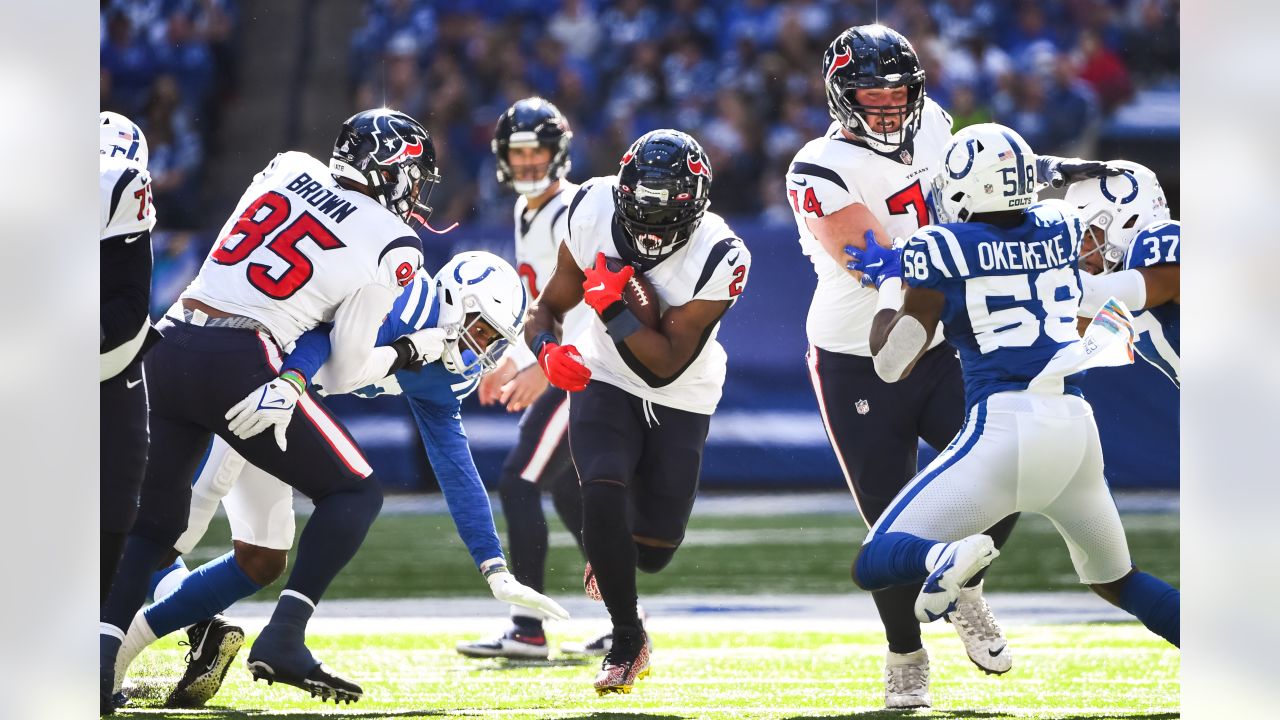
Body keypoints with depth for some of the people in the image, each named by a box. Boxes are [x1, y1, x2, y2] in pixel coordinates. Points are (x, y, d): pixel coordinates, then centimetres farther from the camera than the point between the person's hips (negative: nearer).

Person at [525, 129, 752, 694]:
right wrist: (547, 347, -30)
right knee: (603, 496, -25)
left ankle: (610, 557, 43)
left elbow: (665, 365, -27)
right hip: (606, 384, 1)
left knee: (652, 553, 1)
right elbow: (550, 307, -8)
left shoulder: (720, 260, -29)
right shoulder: (594, 215, -20)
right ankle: (627, 642, -5)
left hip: (679, 400, -1)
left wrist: (612, 306, -37)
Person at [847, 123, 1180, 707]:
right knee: (1116, 579, 25)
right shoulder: (1062, 229, 10)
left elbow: (891, 362, 1)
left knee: (874, 565, 1)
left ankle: (947, 558, -32)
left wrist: (889, 282, 15)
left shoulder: (940, 250, -2)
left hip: (1003, 426, -5)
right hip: (1076, 425, 5)